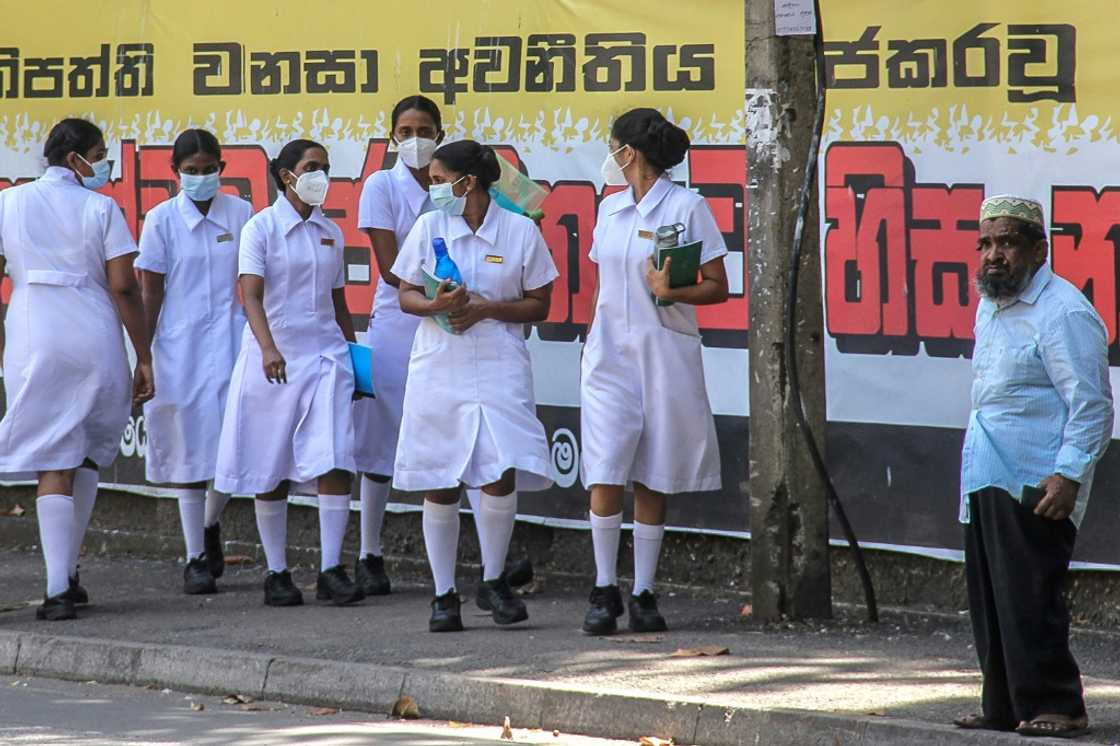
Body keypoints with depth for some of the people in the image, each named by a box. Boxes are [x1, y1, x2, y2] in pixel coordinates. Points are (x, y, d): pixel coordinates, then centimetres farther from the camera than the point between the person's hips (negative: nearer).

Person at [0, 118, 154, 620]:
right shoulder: (99, 208, 0)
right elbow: (123, 287, -4)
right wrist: (144, 357, 1)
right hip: (95, 338, -1)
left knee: (53, 465, 0)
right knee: (89, 455, 20)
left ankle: (58, 589, -9)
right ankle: (68, 572, 18)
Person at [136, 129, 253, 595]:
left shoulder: (240, 214, 3)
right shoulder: (162, 220, -1)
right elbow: (150, 291, 1)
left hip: (232, 341, 1)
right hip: (180, 344, -1)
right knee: (190, 449, 2)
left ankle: (209, 526, 28)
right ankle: (195, 558, 10)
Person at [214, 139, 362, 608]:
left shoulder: (330, 234, 12)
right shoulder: (261, 229, -5)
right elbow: (251, 294, -17)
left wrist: (355, 357, 21)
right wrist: (268, 347, -32)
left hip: (325, 356, 4)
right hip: (274, 359, -4)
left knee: (335, 462, -10)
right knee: (271, 471, 3)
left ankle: (330, 570, -7)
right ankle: (277, 573, 13)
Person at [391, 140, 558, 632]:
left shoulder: (520, 232, 0)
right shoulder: (429, 228, 6)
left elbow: (539, 306, 4)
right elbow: (406, 295, 10)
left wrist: (487, 308, -11)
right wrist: (436, 305, -12)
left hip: (499, 367, -2)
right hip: (438, 367, 2)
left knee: (499, 476, -14)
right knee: (439, 485, 2)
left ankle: (494, 581, 7)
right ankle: (444, 596, 12)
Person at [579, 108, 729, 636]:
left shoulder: (687, 208, -3)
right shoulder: (609, 209, 13)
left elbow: (717, 288, -4)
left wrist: (671, 291, -20)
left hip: (666, 354, -3)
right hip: (611, 353, 3)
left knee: (652, 482, 1)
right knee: (604, 476, -7)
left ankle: (643, 596, 8)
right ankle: (605, 592, 0)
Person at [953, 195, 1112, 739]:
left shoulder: (1061, 312, -13)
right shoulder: (990, 307, 17)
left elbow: (1091, 405, -17)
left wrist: (1069, 476, -23)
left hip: (1035, 485, -9)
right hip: (986, 483, 9)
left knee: (1029, 601, -11)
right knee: (990, 601, 10)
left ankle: (1054, 706, -5)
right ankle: (1004, 707, 16)